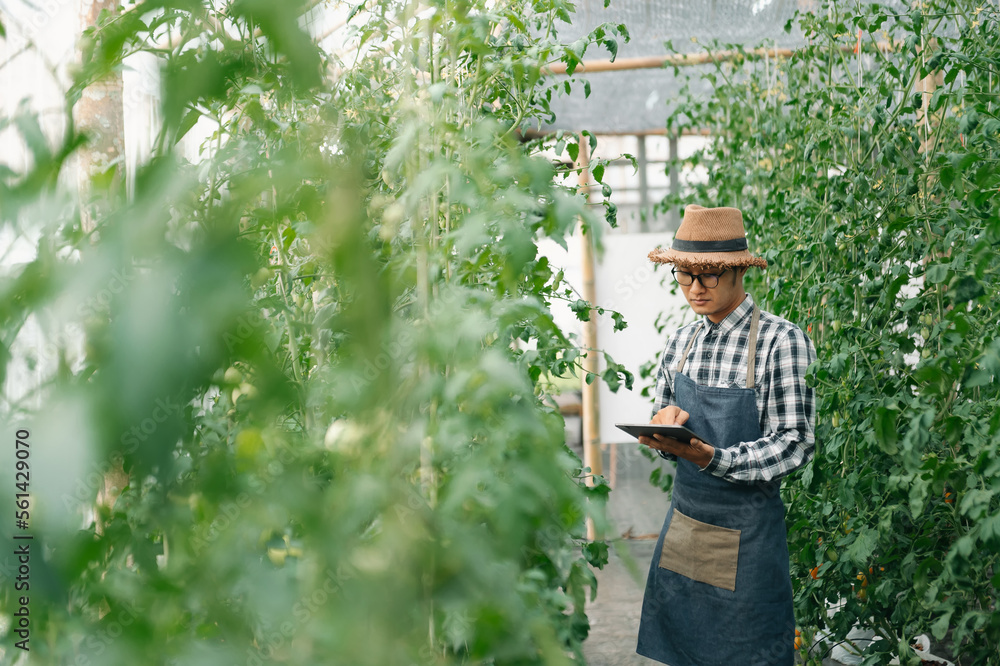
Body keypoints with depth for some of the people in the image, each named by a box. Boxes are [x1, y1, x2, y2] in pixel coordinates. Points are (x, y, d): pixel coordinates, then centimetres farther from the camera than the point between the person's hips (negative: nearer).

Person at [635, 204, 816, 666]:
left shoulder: (781, 341, -11)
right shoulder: (681, 342, 8)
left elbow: (793, 445, -15)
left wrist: (713, 458, -27)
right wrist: (665, 425, -9)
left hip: (747, 535, -5)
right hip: (683, 521, 5)